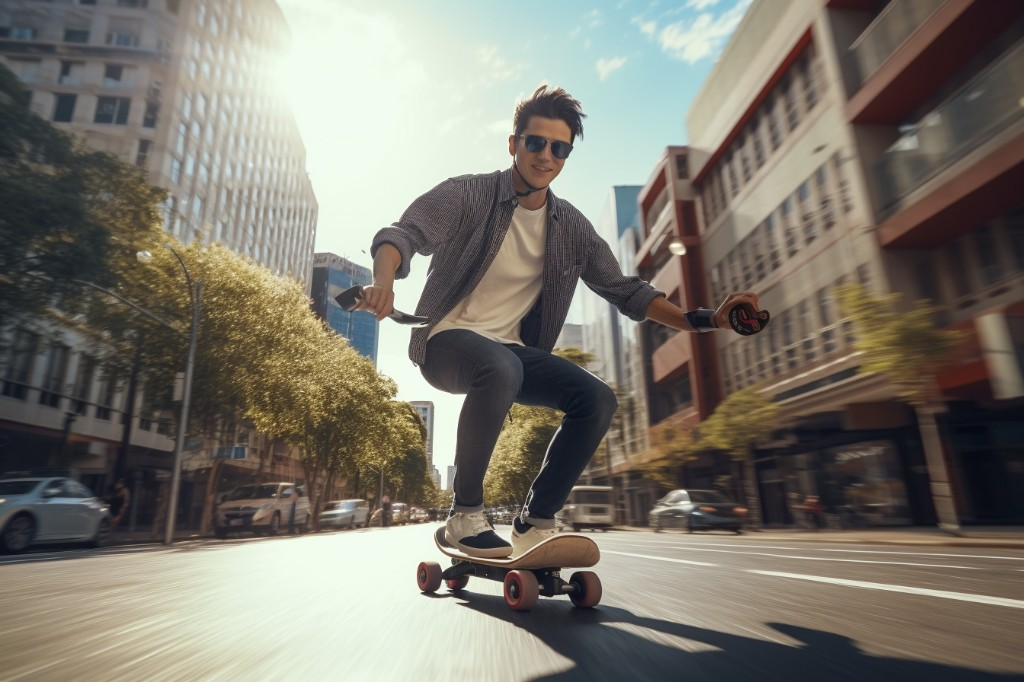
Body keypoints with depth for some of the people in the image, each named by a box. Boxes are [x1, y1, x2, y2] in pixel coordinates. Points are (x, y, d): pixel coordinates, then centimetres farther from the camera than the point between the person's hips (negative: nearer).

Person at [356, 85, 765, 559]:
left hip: (512, 349, 5)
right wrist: (383, 281, -38)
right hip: (448, 339, -4)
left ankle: (534, 524, -5)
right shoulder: (467, 195, -4)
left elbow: (625, 291, 9)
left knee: (597, 399, -17)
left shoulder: (572, 228, 7)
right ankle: (465, 516, -19)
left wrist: (704, 320, -1)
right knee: (501, 368, -38)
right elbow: (403, 233, -14)